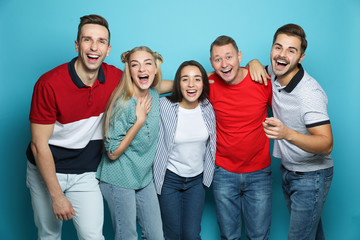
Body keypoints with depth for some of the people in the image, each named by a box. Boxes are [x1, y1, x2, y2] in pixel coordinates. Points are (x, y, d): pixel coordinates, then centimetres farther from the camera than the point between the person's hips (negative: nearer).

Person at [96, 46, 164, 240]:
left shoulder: (154, 95, 0)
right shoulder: (123, 104, -21)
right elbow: (113, 152, -19)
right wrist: (140, 120, -22)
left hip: (145, 178, 6)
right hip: (119, 180, -6)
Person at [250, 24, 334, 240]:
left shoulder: (310, 93, -27)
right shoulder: (273, 74, -6)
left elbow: (326, 145, -31)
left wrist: (287, 134, -47)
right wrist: (254, 63, -7)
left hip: (311, 176, -7)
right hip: (287, 170, 7)